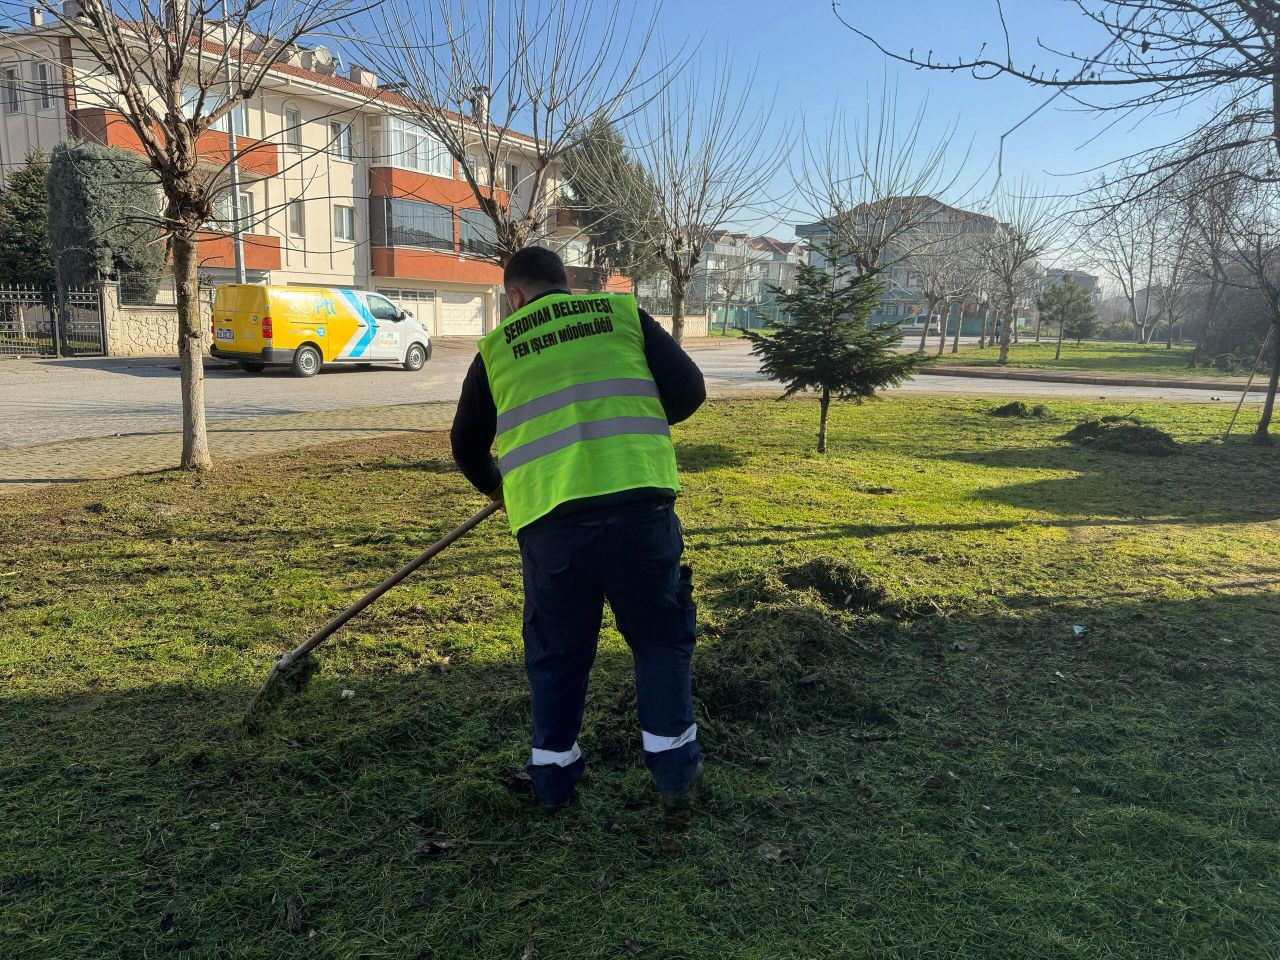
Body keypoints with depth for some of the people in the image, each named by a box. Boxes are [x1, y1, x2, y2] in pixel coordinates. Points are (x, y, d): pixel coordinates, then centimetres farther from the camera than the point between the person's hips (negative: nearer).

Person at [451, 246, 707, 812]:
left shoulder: (496, 348, 14)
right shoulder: (622, 314, 12)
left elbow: (466, 446, 23)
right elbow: (689, 390, 7)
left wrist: (494, 486, 44)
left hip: (548, 521, 1)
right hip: (639, 505, 0)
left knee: (556, 650, 18)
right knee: (661, 636, 17)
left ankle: (553, 773, 30)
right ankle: (673, 766, 24)